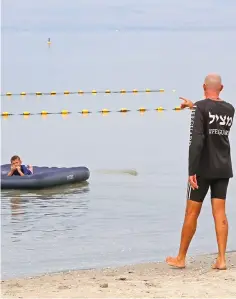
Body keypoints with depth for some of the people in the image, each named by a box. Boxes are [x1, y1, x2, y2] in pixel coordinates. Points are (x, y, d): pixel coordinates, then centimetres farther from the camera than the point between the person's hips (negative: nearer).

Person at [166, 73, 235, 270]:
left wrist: (192, 171, -20)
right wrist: (193, 106, 34)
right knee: (220, 213, 3)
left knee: (192, 213, 3)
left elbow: (197, 140, -20)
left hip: (203, 169, -5)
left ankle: (180, 259, 13)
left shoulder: (201, 108, -12)